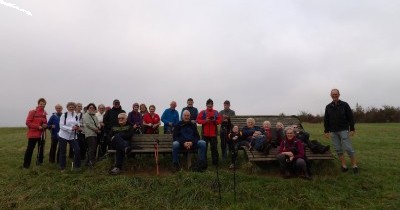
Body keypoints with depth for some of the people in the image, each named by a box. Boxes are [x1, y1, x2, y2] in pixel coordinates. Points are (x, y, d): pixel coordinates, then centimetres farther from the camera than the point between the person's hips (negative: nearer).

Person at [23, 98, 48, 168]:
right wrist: (38, 126, -19)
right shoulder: (32, 112, -7)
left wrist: (45, 125, -4)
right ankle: (26, 165, 7)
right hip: (33, 134, -6)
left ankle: (40, 162, 25)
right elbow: (27, 122, -11)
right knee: (30, 149, -2)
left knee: (41, 149, 13)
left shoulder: (44, 113, 10)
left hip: (42, 134, 6)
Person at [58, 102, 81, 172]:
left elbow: (78, 125, 10)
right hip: (63, 136, -3)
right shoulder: (64, 115, -6)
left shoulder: (76, 116, 7)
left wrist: (78, 128, -13)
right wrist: (71, 128, -22)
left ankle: (76, 165, 8)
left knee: (77, 150, -8)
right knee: (63, 152, 6)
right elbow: (61, 126, -13)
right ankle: (62, 168, 20)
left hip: (73, 136, 3)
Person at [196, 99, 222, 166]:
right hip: (205, 133, 0)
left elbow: (219, 120, 2)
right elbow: (198, 120, -3)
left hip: (213, 133, 1)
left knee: (214, 148, 4)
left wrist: (214, 121, -17)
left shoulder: (216, 112, 7)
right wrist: (205, 121, -17)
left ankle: (215, 162, 12)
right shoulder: (202, 112, 4)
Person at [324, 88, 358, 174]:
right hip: (333, 132, 3)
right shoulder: (328, 107, 8)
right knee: (338, 150, 5)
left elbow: (350, 117, -1)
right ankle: (344, 166, 13)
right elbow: (326, 120, 11)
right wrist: (326, 131, 7)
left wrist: (352, 129, -6)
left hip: (344, 130, -3)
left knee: (348, 148, -6)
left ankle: (354, 165, 7)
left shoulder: (344, 105, 0)